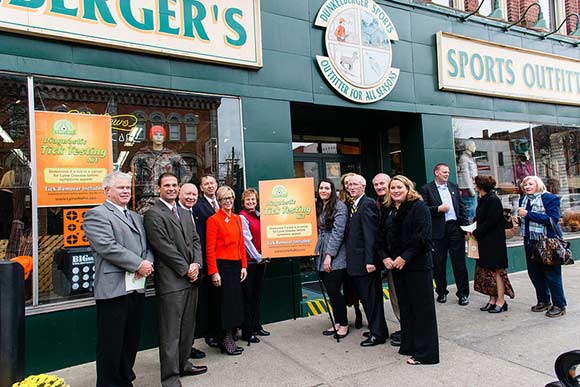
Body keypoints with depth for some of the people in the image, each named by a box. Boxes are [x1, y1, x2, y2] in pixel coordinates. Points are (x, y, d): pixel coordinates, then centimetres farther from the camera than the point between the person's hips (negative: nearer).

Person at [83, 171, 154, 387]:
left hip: (137, 287, 7)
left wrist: (148, 263, -5)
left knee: (131, 341, 17)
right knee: (111, 344, 3)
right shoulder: (96, 214, -5)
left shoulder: (136, 217, 20)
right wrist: (138, 264, -15)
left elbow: (146, 246, 17)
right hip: (113, 288, -7)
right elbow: (107, 247, -17)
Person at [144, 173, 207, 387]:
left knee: (188, 327, 16)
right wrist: (185, 269, -12)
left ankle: (183, 364, 30)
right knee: (171, 331, 0)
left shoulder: (185, 213, 17)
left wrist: (196, 264, -2)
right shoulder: (153, 214, -7)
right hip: (171, 280, -7)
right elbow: (163, 247, -14)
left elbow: (195, 240, 14)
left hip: (191, 277, 7)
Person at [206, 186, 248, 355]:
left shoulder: (237, 218, 11)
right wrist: (214, 272, -15)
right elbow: (210, 249, -11)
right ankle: (225, 341, 17)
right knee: (225, 302, 2)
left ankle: (229, 338, 26)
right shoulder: (213, 220, -7)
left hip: (236, 265, 6)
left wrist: (244, 266, 7)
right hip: (222, 265, -6)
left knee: (235, 301, 11)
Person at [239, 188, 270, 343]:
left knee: (258, 294, 15)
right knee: (248, 296, 1)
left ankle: (256, 326, 27)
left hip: (261, 259, 7)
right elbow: (247, 240, -13)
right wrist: (258, 257, -11)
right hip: (250, 260, -7)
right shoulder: (242, 217, -9)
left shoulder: (259, 215, 12)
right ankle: (247, 331, 10)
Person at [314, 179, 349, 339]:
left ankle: (344, 324, 14)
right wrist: (314, 252, 8)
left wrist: (329, 255, -16)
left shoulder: (339, 207, -7)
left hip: (335, 258, -6)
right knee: (330, 291, 11)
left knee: (334, 291, -4)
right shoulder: (317, 207, 13)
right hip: (321, 256, 6)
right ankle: (337, 323, 24)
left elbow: (337, 233, -13)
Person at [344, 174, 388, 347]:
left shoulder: (367, 204, -13)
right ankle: (376, 328, 32)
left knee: (371, 297, 1)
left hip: (365, 261, -9)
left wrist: (370, 260, -23)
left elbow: (370, 234, -20)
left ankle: (378, 334, 15)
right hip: (356, 261, 9)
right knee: (365, 296, 18)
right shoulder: (352, 206, 15)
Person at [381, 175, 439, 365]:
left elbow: (422, 236, -18)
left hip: (417, 264, -7)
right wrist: (386, 257, -1)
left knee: (422, 307, 1)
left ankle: (425, 352, 11)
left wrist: (405, 257, -19)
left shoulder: (419, 207, -9)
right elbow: (384, 237, 15)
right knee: (405, 306, 15)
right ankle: (409, 345, 28)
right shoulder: (389, 211, 13)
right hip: (396, 265, 7)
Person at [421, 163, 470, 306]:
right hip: (438, 231, -3)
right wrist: (438, 209, -15)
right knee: (439, 264, 7)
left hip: (455, 228, 3)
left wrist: (465, 226, 7)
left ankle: (463, 293, 14)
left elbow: (461, 207, 14)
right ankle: (441, 292, 21)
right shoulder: (426, 189, 0)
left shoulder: (454, 187, 14)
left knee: (459, 262, 4)